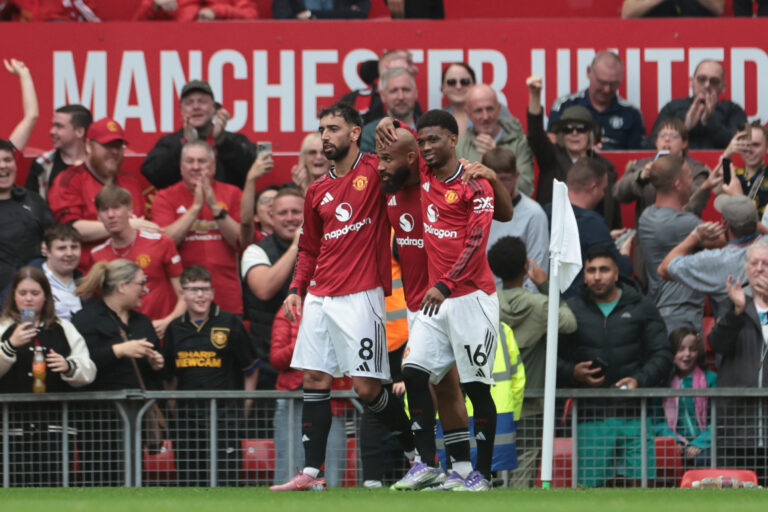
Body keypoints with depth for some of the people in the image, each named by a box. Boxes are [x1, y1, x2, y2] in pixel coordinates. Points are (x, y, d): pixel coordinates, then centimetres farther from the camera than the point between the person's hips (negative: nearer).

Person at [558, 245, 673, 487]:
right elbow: (554, 359, 11)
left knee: (639, 482, -6)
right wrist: (573, 373, -10)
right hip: (591, 416, 0)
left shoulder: (641, 308, 12)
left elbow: (662, 355, 7)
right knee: (591, 485, -4)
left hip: (634, 413, 0)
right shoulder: (572, 311, 11)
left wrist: (639, 380, -10)